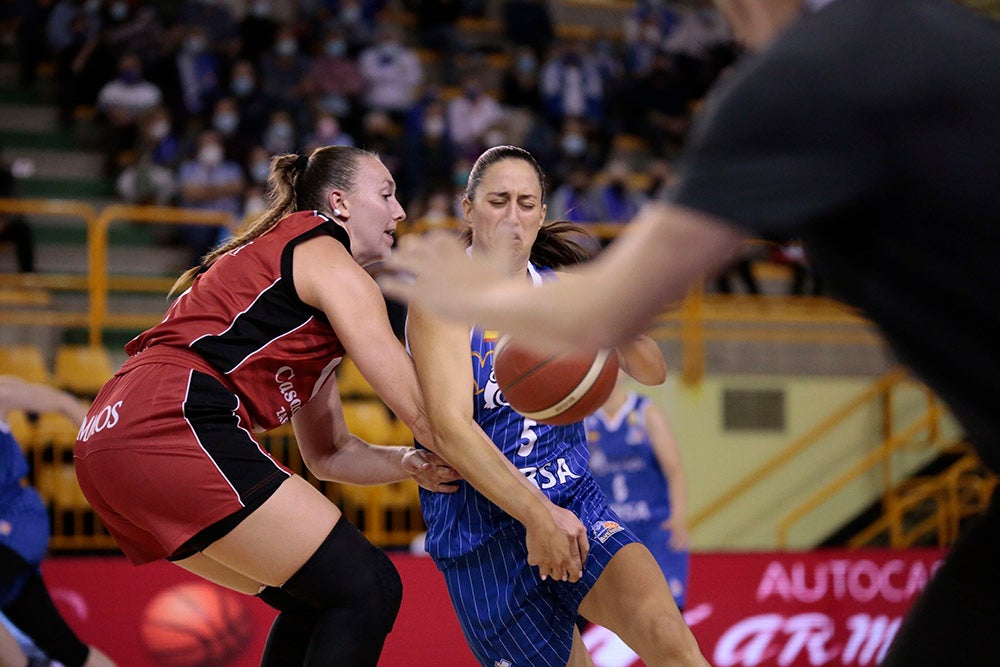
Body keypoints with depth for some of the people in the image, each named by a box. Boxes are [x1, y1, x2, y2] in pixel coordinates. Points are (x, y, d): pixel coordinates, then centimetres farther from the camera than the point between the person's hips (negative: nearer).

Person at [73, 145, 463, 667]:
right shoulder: (326, 259, 2)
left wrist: (412, 464, 11)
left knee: (318, 600, 18)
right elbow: (421, 407, -3)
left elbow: (327, 452, 29)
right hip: (173, 426, -10)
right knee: (368, 590, -8)